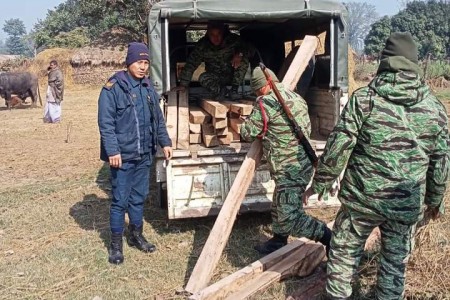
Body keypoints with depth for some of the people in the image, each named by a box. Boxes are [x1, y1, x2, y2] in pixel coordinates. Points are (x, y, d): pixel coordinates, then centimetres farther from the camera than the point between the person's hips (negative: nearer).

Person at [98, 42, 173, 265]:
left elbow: (158, 118, 17)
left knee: (139, 198, 16)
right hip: (122, 155, -6)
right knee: (120, 200, 2)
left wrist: (165, 142, 13)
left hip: (144, 155, 6)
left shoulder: (148, 87, 9)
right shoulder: (113, 88, -11)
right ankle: (116, 242, 17)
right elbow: (106, 123, -14)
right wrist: (113, 151, -20)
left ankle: (136, 235, 32)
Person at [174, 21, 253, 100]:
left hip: (233, 75, 0)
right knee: (203, 78, -31)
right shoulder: (202, 45, -16)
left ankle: (234, 89, -16)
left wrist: (240, 53, -43)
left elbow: (249, 50, -20)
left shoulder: (233, 40, -18)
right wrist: (183, 85, -22)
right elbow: (190, 64, -16)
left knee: (244, 60, -27)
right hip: (216, 78, 0)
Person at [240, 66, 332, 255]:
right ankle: (278, 242, 37)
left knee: (290, 220, -7)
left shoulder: (265, 103, -15)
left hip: (290, 171, -10)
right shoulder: (297, 97, 11)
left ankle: (332, 239, -2)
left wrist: (247, 125, 16)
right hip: (304, 163, 10)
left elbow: (248, 134, -7)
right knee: (280, 207, 23)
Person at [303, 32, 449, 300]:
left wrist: (320, 183, 2)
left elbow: (337, 147, -10)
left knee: (344, 251, 16)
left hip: (362, 197, -2)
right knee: (396, 262, 18)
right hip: (408, 204, 3)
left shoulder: (364, 98, -9)